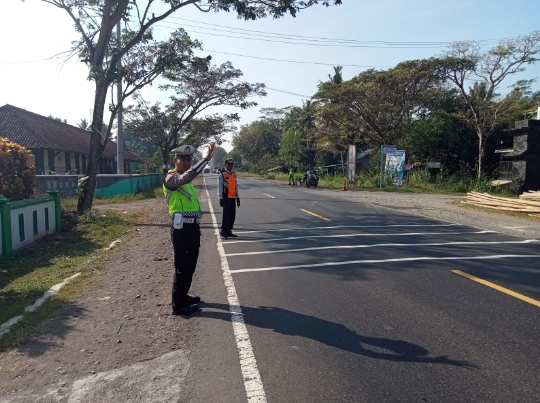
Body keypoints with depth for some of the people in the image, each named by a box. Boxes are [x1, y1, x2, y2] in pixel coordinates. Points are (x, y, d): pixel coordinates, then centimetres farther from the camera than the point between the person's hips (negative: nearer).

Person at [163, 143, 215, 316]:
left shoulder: (185, 181, 19)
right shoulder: (170, 177, -11)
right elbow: (185, 177, -35)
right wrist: (205, 159, -41)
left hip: (192, 226, 9)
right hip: (181, 228, -9)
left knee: (190, 265, 17)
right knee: (182, 267, -4)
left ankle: (183, 296, 30)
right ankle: (178, 305, 6)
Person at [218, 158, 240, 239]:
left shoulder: (234, 174, 15)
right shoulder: (222, 174, -4)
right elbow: (219, 187, -6)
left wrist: (237, 197, 18)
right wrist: (221, 198, -11)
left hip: (233, 198, 7)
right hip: (226, 198, -6)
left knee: (232, 215, 8)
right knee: (226, 215, -7)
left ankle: (229, 231, 19)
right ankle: (223, 232, 2)